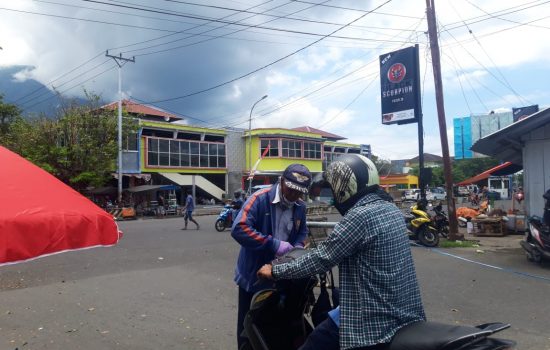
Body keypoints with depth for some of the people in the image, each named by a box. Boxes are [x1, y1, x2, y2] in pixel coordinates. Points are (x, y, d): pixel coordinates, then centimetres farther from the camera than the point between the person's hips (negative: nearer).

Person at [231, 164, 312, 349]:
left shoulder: (300, 206, -2)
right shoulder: (260, 198, -21)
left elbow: (302, 232, 15)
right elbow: (238, 229, -32)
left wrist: (297, 247, -7)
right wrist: (274, 244, -34)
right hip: (253, 275, -5)